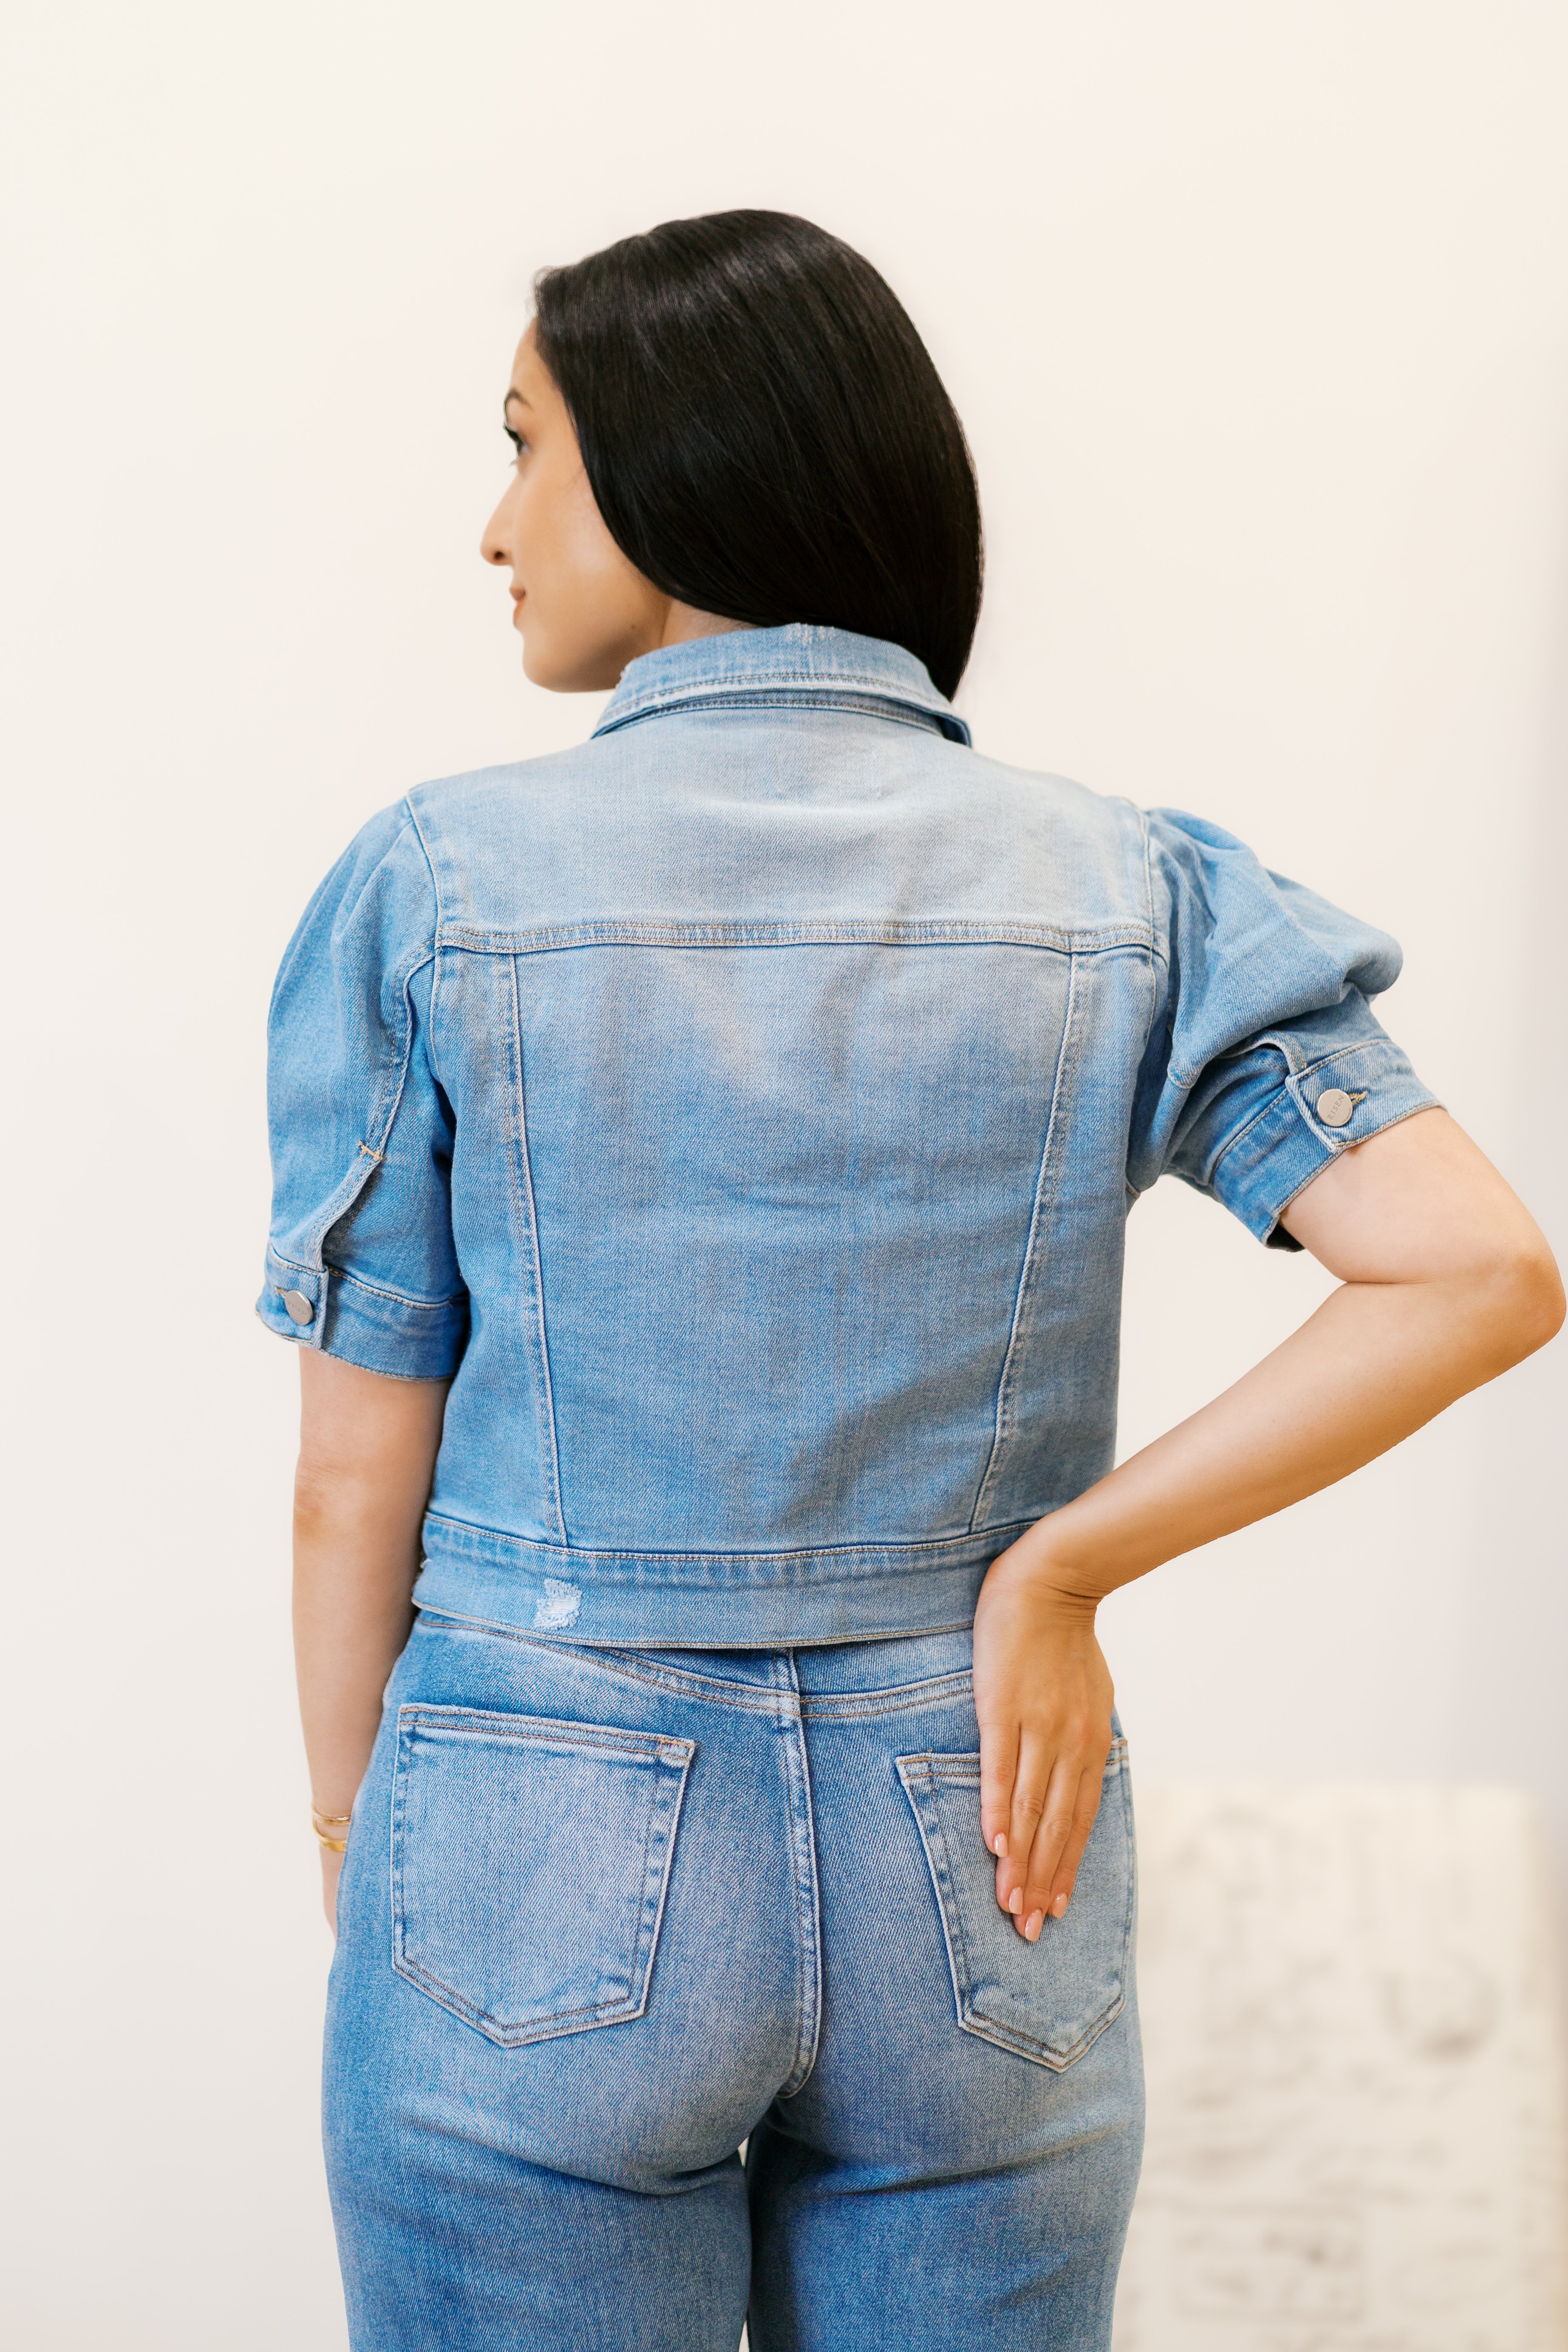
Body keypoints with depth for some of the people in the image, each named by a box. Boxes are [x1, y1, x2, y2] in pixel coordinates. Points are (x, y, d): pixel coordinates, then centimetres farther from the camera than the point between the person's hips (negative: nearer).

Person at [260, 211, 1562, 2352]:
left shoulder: (435, 885, -8)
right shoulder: (1125, 889, -3)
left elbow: (362, 1472, -6)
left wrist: (355, 1846, 8)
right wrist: (1057, 1569, -8)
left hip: (545, 1876, -2)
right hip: (980, 1877, 2)